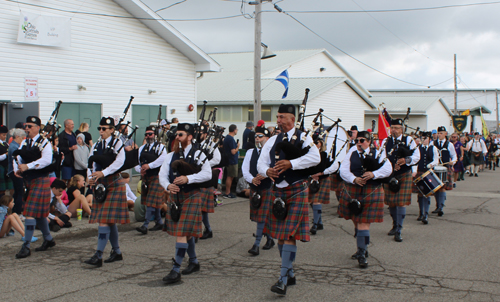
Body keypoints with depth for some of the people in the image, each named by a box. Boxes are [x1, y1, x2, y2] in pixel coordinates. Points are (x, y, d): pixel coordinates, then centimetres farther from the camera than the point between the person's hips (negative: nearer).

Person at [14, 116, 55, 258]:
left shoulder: (44, 143, -10)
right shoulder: (24, 143, 12)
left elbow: (46, 160, -24)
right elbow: (18, 157, 10)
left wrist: (28, 166, -29)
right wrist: (17, 169, -10)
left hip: (40, 181, -8)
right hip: (28, 181, 8)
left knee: (31, 213, -12)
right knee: (38, 213, 16)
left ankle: (26, 247, -10)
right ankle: (48, 239, 31)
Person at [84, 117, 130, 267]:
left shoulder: (117, 143, -4)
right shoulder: (96, 146, 12)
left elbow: (119, 161, -18)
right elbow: (91, 164, 7)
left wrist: (103, 172, -28)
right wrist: (91, 177, -13)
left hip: (113, 184, -6)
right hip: (100, 185, 6)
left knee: (105, 219, -12)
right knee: (109, 220, 12)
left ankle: (98, 256, -14)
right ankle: (117, 252, 23)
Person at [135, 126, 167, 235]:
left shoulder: (160, 147, -3)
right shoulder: (142, 148, 15)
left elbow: (163, 158, -23)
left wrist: (149, 166, -25)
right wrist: (140, 170, -10)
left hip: (156, 177, -6)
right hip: (145, 177, 7)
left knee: (152, 201, -11)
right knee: (155, 202, 14)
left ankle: (145, 226, -16)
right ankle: (159, 222, 26)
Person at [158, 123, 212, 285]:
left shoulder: (198, 154, -4)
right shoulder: (171, 156, 11)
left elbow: (207, 174, -14)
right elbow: (162, 174, 7)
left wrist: (188, 178, -24)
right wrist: (168, 186, -14)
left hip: (191, 197, -6)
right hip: (175, 197, 6)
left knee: (182, 233, -12)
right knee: (186, 233, 16)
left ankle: (176, 270, -12)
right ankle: (194, 262, 33)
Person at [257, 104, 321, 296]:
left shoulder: (303, 137, -3)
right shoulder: (272, 141, 11)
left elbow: (315, 158, -19)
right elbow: (261, 163, 7)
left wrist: (291, 163, -26)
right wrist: (267, 171, -16)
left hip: (297, 191, -6)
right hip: (278, 191, 6)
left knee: (290, 235, -12)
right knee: (280, 235, 10)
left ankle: (283, 280, -13)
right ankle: (290, 274, 25)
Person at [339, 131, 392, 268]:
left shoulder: (377, 153, 4)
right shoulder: (351, 154, 7)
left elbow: (388, 169, -8)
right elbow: (343, 170, -4)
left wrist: (374, 174, -23)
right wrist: (354, 179, -20)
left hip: (370, 193, -3)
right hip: (351, 191, 3)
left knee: (363, 222, -9)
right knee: (356, 221, 13)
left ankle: (362, 254, -8)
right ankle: (362, 248, 33)